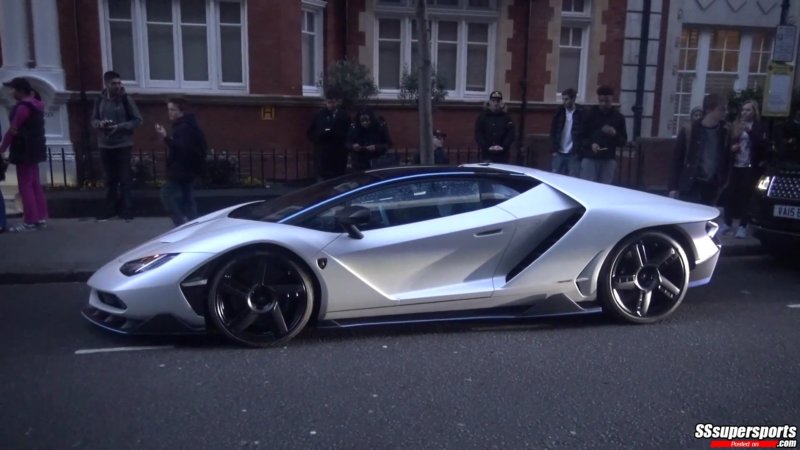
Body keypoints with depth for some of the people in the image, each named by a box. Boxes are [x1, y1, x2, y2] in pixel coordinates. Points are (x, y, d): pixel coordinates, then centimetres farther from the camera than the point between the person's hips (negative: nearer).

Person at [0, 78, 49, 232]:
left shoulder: (23, 107, -17)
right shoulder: (35, 103, 13)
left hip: (24, 150, -10)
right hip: (34, 148, 10)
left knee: (25, 185, -6)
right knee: (35, 183, 12)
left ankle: (30, 221, -3)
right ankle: (41, 217, 15)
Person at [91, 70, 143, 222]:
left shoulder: (126, 99, -4)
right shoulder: (99, 101, 5)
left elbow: (137, 120, -5)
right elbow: (93, 120, 13)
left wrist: (120, 127, -17)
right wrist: (100, 123, -10)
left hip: (123, 145, -3)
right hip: (105, 146, 3)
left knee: (124, 178, 1)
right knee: (110, 179, 10)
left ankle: (125, 210, 8)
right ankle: (111, 209, 20)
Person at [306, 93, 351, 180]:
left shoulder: (344, 115, 5)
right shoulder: (319, 115, 8)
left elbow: (348, 134, 0)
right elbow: (310, 133, 9)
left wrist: (334, 134, -15)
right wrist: (321, 134, -10)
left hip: (338, 156, -1)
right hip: (322, 155, 1)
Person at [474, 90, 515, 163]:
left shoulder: (506, 117, 8)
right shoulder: (482, 117, 6)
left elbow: (510, 134, 2)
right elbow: (478, 135, 0)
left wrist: (503, 146, -13)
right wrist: (487, 147, -12)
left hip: (503, 155, 1)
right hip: (487, 154, 0)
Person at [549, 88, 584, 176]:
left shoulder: (581, 114, -3)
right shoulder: (559, 112, 6)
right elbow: (553, 132, 7)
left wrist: (578, 151, -10)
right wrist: (554, 149, 0)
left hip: (573, 154, -3)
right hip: (559, 153, 3)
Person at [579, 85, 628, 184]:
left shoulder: (618, 117, 8)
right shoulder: (589, 114, 4)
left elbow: (623, 141, 9)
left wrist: (615, 134, -12)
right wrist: (590, 144, -16)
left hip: (609, 160, 1)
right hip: (590, 158, -1)